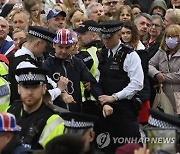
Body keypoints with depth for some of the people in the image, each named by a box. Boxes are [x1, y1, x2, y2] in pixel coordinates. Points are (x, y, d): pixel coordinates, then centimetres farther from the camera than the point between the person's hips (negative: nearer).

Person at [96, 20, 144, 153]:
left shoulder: (130, 55, -6)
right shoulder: (102, 55, 14)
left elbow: (137, 84, -13)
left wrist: (114, 97, -16)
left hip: (124, 108, -6)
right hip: (104, 107, 6)